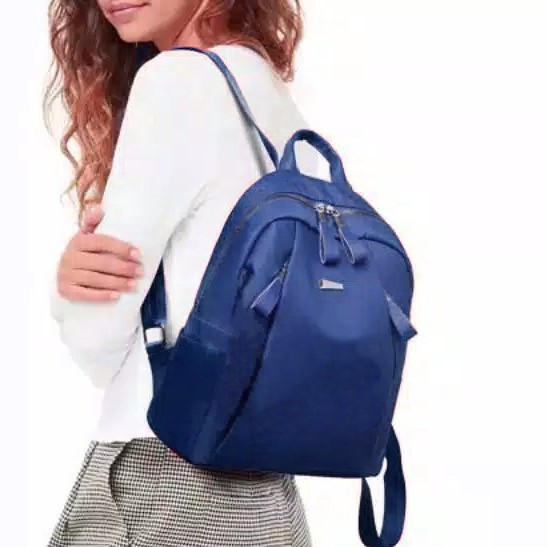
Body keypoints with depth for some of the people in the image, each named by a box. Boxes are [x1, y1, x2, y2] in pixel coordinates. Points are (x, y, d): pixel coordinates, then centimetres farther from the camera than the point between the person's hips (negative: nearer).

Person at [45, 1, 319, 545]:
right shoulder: (268, 86, 13)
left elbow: (99, 337, -13)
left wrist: (69, 290, 7)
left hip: (166, 473, -8)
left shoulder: (180, 76, -12)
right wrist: (79, 275, -5)